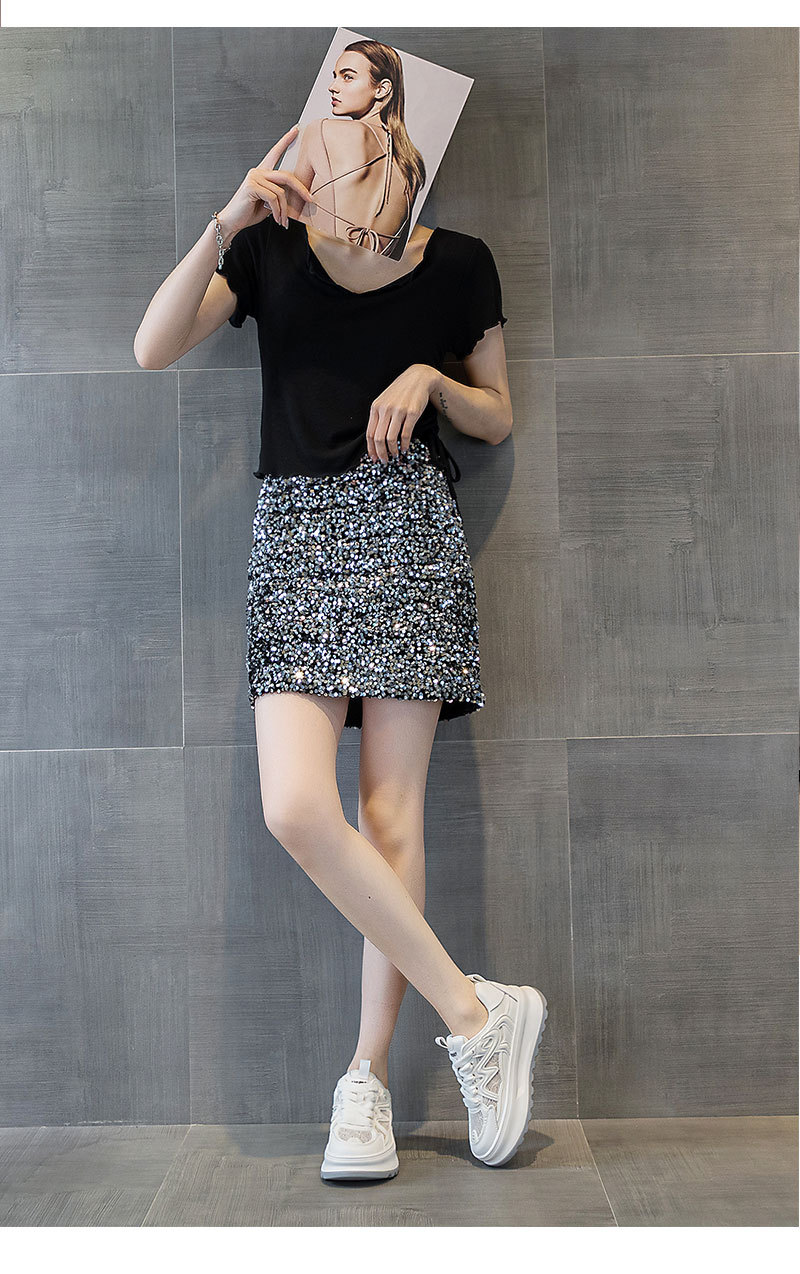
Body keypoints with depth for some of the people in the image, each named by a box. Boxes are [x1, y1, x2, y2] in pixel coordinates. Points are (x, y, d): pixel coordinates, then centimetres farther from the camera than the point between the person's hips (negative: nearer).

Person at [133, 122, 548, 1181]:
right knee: (296, 808, -15)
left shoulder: (457, 263, 10)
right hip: (296, 531, 1)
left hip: (409, 526, -1)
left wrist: (430, 380, -5)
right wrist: (225, 225, -10)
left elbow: (499, 419, 15)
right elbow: (154, 349, 0)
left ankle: (368, 1076, 7)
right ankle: (477, 1011, -2)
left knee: (390, 812, -5)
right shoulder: (271, 246, 11)